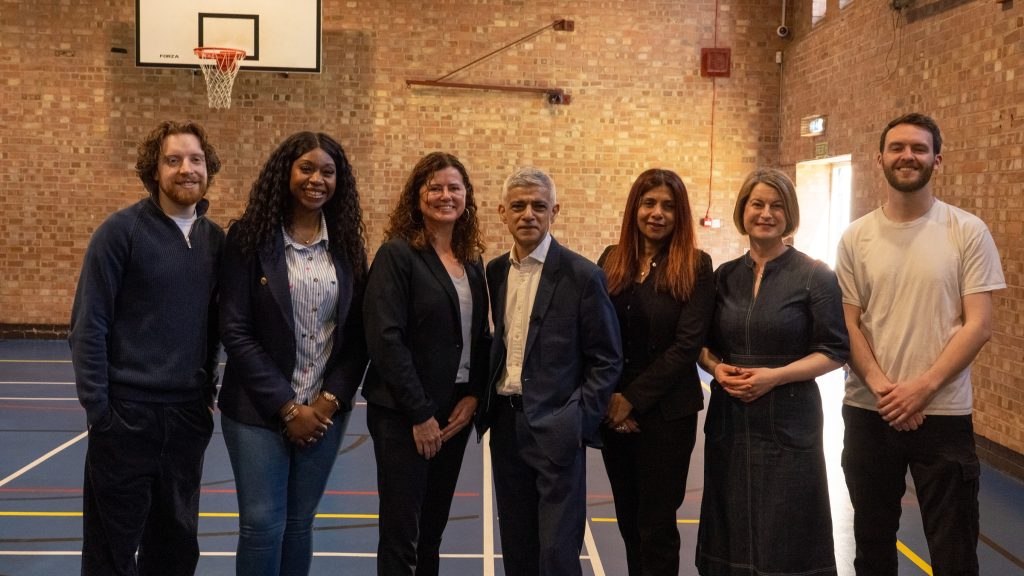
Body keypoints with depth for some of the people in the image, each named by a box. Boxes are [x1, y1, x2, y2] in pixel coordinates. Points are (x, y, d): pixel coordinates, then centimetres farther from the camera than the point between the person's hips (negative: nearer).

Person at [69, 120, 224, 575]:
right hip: (127, 413, -4)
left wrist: (208, 392, 10)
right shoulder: (121, 230, -8)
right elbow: (88, 325, -10)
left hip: (189, 416, 5)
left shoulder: (216, 239, 6)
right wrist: (97, 406, -12)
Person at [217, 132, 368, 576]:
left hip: (325, 411, 3)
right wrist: (286, 407, -13)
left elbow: (357, 334, 5)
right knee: (262, 524, 0)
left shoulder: (347, 245, 4)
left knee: (299, 523, 11)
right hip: (259, 410, -3)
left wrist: (330, 400, -7)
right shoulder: (249, 237, -6)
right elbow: (235, 332, -10)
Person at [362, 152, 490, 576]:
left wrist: (473, 396, -3)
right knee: (401, 534, 0)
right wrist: (419, 414, -17)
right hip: (403, 414, -6)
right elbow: (385, 338, -16)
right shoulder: (397, 254, -10)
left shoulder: (472, 261, 10)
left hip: (455, 412, 6)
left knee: (432, 530, 14)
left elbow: (480, 337, 13)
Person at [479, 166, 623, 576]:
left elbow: (607, 361, -6)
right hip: (505, 423, 5)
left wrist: (579, 422, -13)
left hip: (555, 428, -5)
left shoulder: (582, 276, -8)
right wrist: (483, 404, 5)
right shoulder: (494, 273, 8)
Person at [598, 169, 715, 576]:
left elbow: (687, 345, -12)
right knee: (628, 520, 15)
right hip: (613, 413, 4)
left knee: (657, 526, 4)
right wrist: (606, 398, -7)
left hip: (666, 413, -4)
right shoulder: (611, 260, 5)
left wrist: (632, 398, -12)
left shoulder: (696, 266, -6)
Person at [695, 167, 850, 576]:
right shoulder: (725, 276, 7)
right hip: (729, 420, 4)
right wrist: (716, 368, -7)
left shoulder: (815, 276, -5)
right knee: (732, 531, 11)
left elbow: (835, 351, -6)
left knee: (787, 541, 4)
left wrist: (776, 376, -17)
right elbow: (705, 345, 15)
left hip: (789, 420, -4)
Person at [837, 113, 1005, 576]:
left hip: (943, 414, -2)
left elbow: (978, 326, -8)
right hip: (868, 413, 2)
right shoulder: (856, 238, 2)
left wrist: (923, 387, -16)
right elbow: (847, 325, 1)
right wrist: (881, 387, -13)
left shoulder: (967, 232, -4)